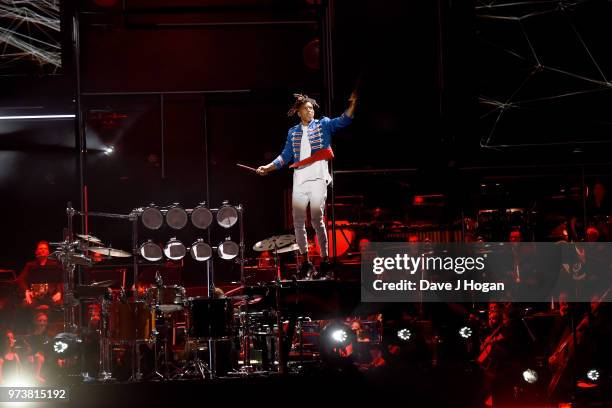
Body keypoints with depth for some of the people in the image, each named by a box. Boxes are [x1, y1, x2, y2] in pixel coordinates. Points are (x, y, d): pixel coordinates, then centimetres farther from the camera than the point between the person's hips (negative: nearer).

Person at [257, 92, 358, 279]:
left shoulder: (323, 125, 5)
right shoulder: (293, 133, 15)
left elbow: (343, 121, -9)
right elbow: (285, 156, 16)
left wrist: (352, 104, -24)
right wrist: (268, 167, 4)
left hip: (318, 179, -4)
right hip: (299, 182, 4)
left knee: (317, 220, -6)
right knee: (298, 222, 4)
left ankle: (325, 261, 2)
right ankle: (305, 262, 13)